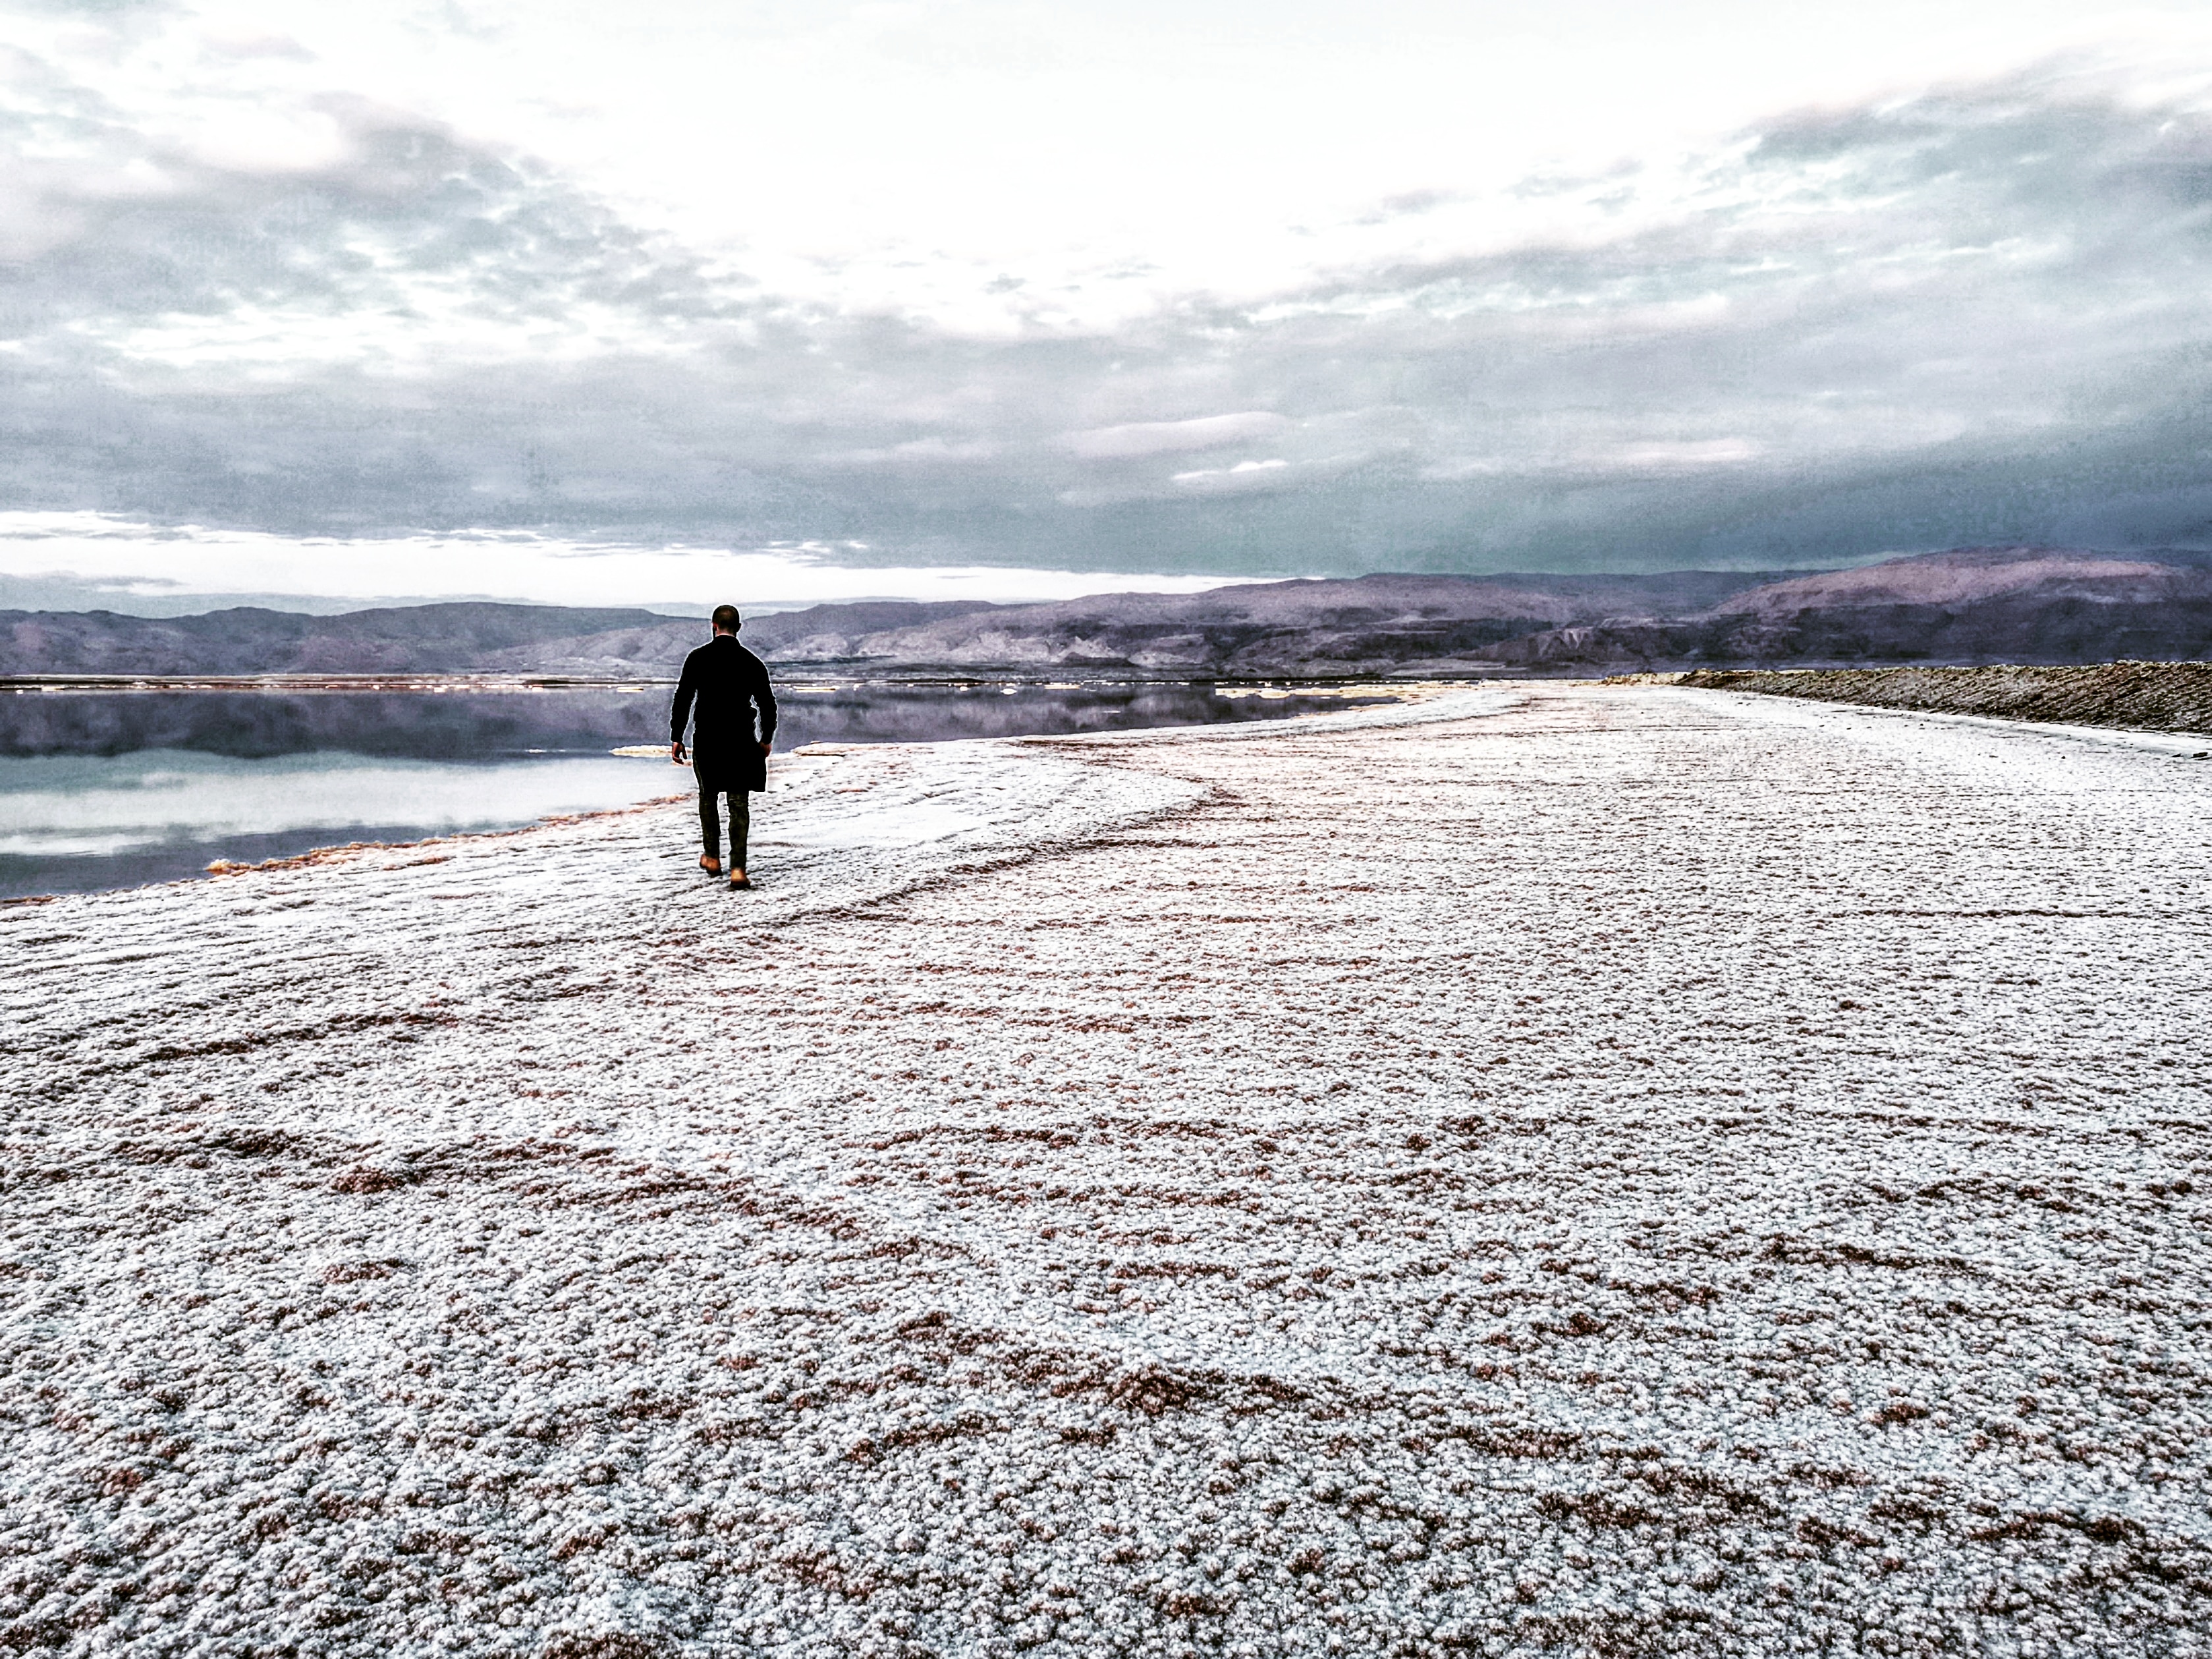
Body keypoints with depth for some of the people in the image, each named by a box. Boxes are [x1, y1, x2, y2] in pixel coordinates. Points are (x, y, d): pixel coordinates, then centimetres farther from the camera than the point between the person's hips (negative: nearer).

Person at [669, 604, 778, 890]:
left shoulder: (698, 658, -2)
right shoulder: (752, 662, 1)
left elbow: (682, 700, -5)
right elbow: (768, 705, 5)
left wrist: (676, 738, 2)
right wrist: (766, 740, 18)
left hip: (706, 740, 0)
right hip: (740, 741, 0)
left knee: (708, 797, 20)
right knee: (739, 805, 3)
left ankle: (713, 859, 30)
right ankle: (737, 868, -7)